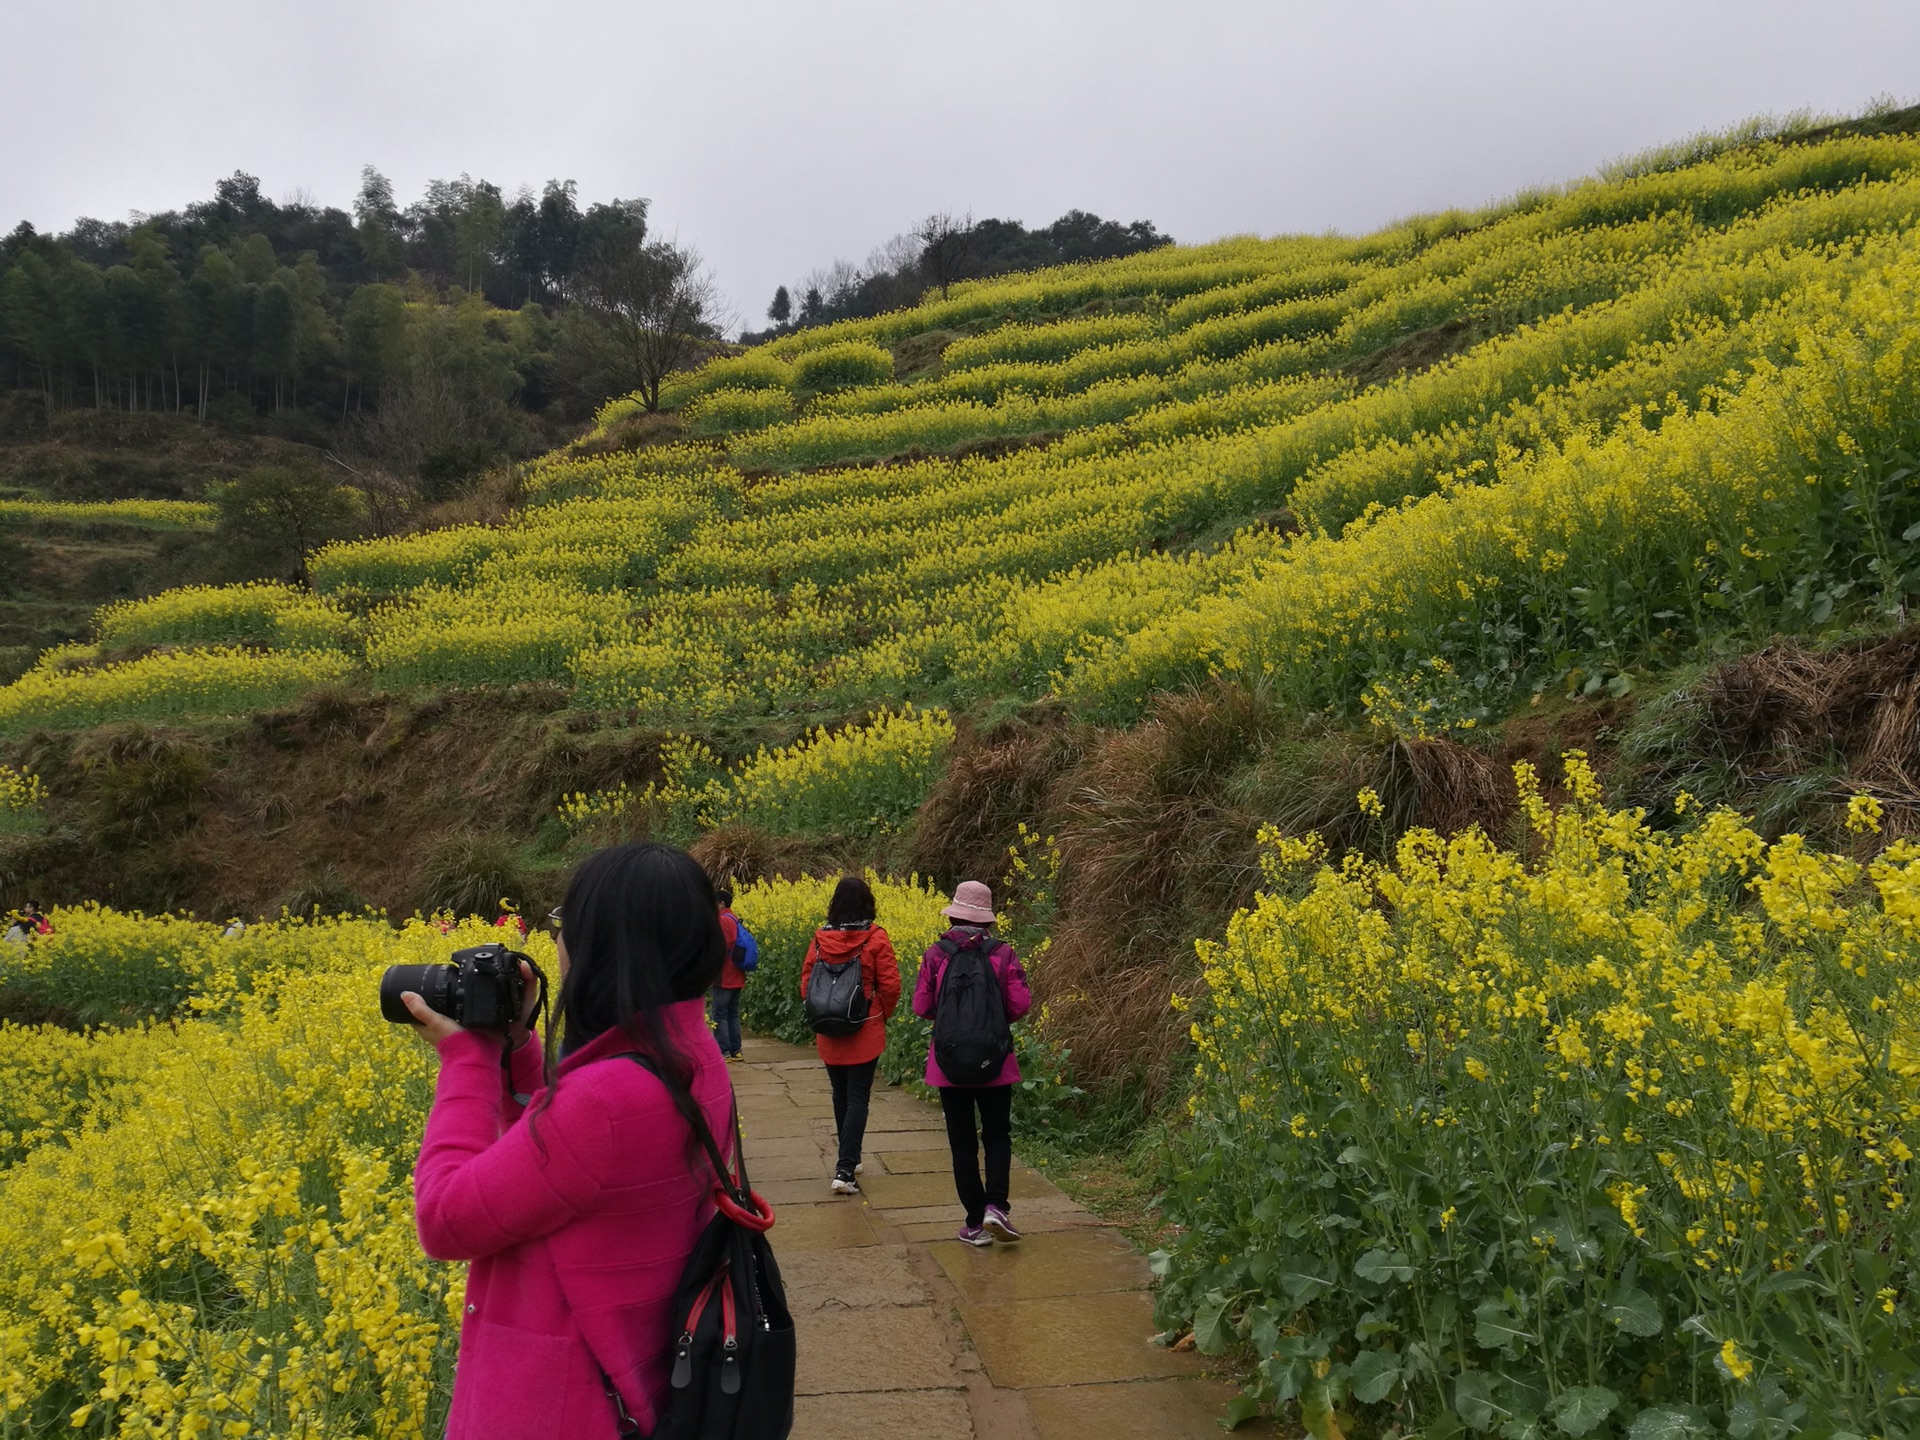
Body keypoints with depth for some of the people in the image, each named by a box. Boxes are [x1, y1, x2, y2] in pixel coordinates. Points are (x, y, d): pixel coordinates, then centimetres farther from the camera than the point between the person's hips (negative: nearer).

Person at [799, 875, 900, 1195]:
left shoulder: (820, 939, -3)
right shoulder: (875, 938, -11)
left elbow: (806, 982, 2)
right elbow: (890, 985, -10)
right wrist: (881, 1015, 8)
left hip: (829, 1034, 3)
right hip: (866, 1032, -3)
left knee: (840, 1095, 18)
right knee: (858, 1098, 0)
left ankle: (848, 1159, 31)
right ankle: (845, 1170, -9)